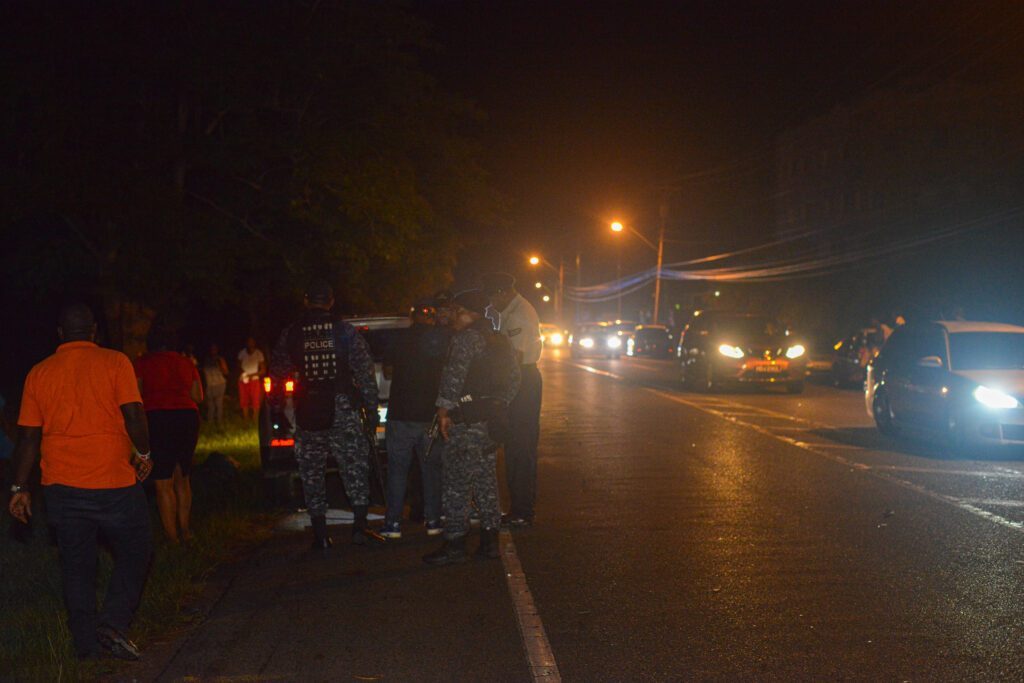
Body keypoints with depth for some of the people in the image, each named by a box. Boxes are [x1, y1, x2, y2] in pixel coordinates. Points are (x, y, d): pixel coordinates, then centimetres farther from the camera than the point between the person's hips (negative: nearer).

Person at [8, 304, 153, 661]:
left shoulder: (39, 373, 6)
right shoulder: (114, 362, -4)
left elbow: (28, 436, 6)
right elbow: (133, 414, -12)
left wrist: (20, 488, 12)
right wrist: (142, 453, 4)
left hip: (61, 486, 3)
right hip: (114, 482, -3)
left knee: (76, 565, 12)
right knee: (133, 553, 12)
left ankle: (87, 645, 16)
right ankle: (113, 621, -5)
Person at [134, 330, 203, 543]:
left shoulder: (143, 362, 3)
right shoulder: (185, 362, 12)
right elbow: (198, 396, 14)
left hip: (157, 418, -4)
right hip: (188, 416, 4)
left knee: (163, 483, 0)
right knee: (182, 478, 18)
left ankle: (172, 536, 0)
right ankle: (184, 530, 20)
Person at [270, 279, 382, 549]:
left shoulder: (291, 334, 1)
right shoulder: (346, 332, -1)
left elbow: (277, 371, 10)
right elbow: (366, 374, -3)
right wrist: (371, 409, 3)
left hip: (307, 413, 1)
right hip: (343, 408, -1)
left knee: (311, 471, 9)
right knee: (355, 467, 7)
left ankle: (320, 534, 9)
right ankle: (359, 526, 1)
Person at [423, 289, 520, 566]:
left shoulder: (466, 338, -10)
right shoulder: (499, 341, 16)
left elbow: (454, 376, -21)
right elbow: (514, 379, 20)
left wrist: (443, 409, -18)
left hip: (466, 419, -9)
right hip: (491, 419, 9)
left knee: (458, 483, -5)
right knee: (486, 480, 13)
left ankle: (455, 543, -3)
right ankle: (489, 540, 16)